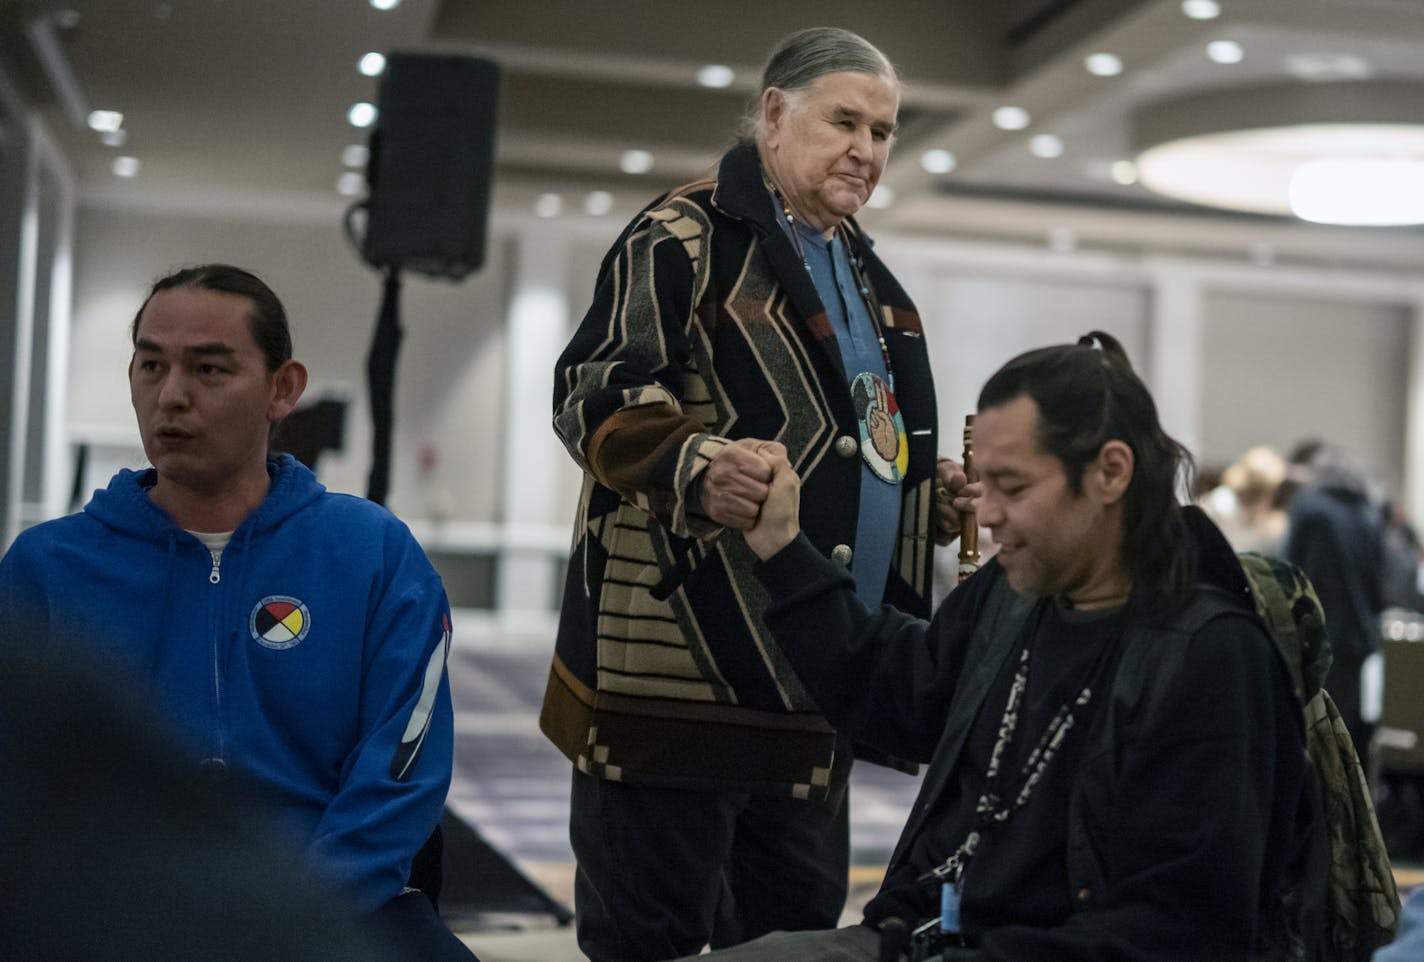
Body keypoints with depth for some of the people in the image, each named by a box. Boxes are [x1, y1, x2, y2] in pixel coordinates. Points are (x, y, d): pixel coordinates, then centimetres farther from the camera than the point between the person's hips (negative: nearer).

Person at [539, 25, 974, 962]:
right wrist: (696, 467, -33)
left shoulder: (866, 278, 21)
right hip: (681, 675, -8)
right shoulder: (686, 238, -5)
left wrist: (938, 495, 12)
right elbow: (596, 393, -15)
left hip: (816, 695, 9)